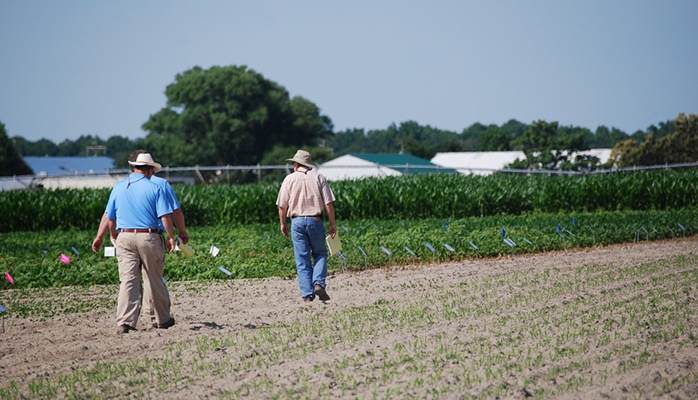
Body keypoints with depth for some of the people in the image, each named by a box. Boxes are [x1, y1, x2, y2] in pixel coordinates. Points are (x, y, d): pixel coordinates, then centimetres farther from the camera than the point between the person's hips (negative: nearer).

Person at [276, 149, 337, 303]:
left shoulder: (289, 179, 2)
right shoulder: (319, 178, 3)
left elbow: (282, 205, 2)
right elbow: (328, 203, -2)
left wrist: (283, 223, 15)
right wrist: (332, 223, 3)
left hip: (297, 221, 0)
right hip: (315, 220, 0)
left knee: (302, 260, 4)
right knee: (320, 254, 14)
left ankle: (307, 294, -1)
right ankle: (319, 283, -10)